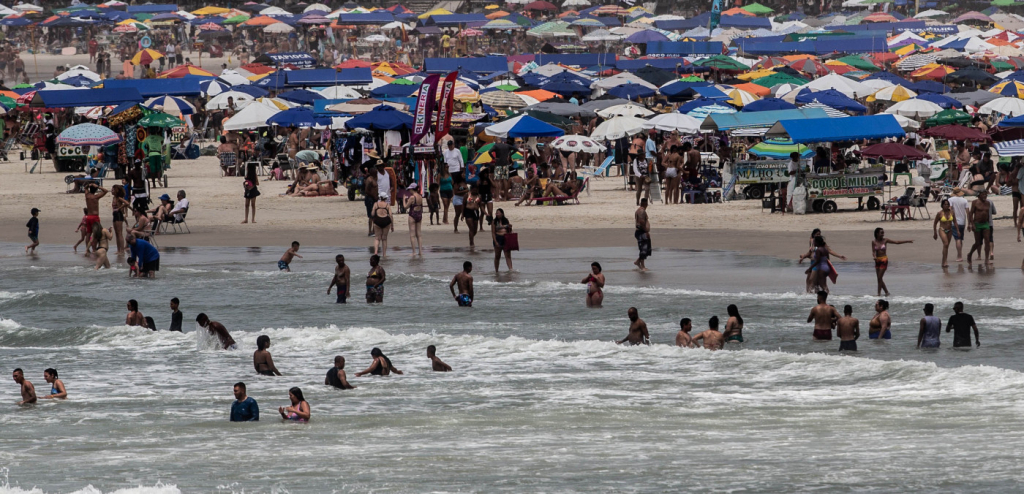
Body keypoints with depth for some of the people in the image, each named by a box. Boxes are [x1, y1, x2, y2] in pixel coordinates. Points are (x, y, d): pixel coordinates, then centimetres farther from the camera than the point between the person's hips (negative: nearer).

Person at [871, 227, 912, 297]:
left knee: (879, 278, -10)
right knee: (879, 279, 5)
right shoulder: (874, 241, 2)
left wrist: (907, 241, 0)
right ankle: (887, 292, 17)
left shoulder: (885, 240, -1)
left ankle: (879, 294, -7)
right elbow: (873, 252, 0)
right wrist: (874, 256, -23)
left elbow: (897, 242, 2)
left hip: (884, 260, -3)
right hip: (877, 260, 3)